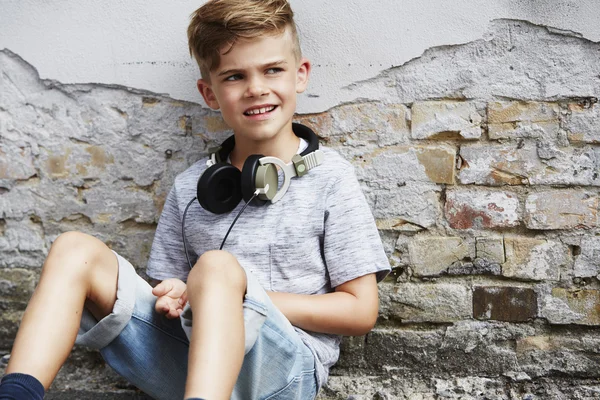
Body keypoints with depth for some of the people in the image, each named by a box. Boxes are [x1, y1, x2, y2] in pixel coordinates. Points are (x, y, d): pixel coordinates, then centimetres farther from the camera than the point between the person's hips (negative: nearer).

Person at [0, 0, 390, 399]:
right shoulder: (189, 187, 13)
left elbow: (361, 311, -1)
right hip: (185, 358, 4)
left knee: (217, 265, -34)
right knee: (76, 250, -11)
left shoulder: (330, 176, 1)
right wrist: (173, 300, -7)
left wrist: (243, 299, -9)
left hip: (283, 365, -4)